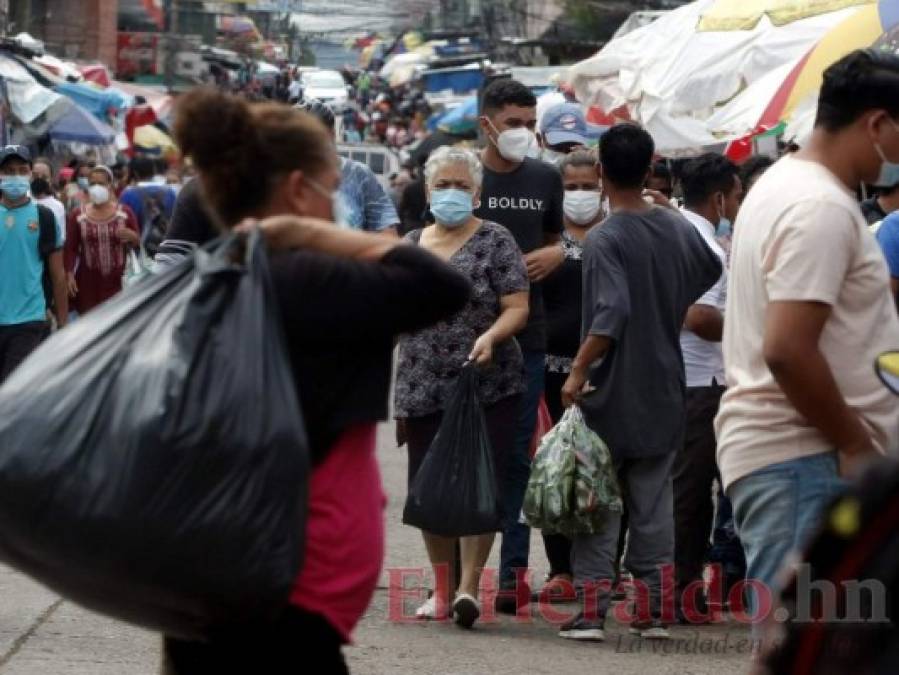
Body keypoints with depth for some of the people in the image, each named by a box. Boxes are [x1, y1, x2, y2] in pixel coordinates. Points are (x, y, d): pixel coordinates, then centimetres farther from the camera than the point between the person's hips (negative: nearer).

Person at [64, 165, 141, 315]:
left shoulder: (124, 213, 4)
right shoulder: (78, 216, 3)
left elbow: (138, 243, 9)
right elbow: (71, 249, 4)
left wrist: (131, 236, -13)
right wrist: (69, 275, -7)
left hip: (118, 281, 0)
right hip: (88, 281, 0)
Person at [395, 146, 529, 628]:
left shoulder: (494, 241, -1)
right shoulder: (411, 246, 13)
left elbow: (518, 308, -6)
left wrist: (490, 336, -25)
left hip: (487, 387, -5)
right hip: (423, 390, 5)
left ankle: (469, 584, -6)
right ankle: (442, 588, 15)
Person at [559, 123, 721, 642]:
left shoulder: (605, 239, -16)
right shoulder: (678, 227, 3)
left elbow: (611, 315, -26)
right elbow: (711, 270, 23)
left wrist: (578, 372, -20)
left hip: (611, 392, -5)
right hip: (664, 394, 5)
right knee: (654, 502, 11)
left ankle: (593, 611, -1)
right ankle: (654, 611, 11)